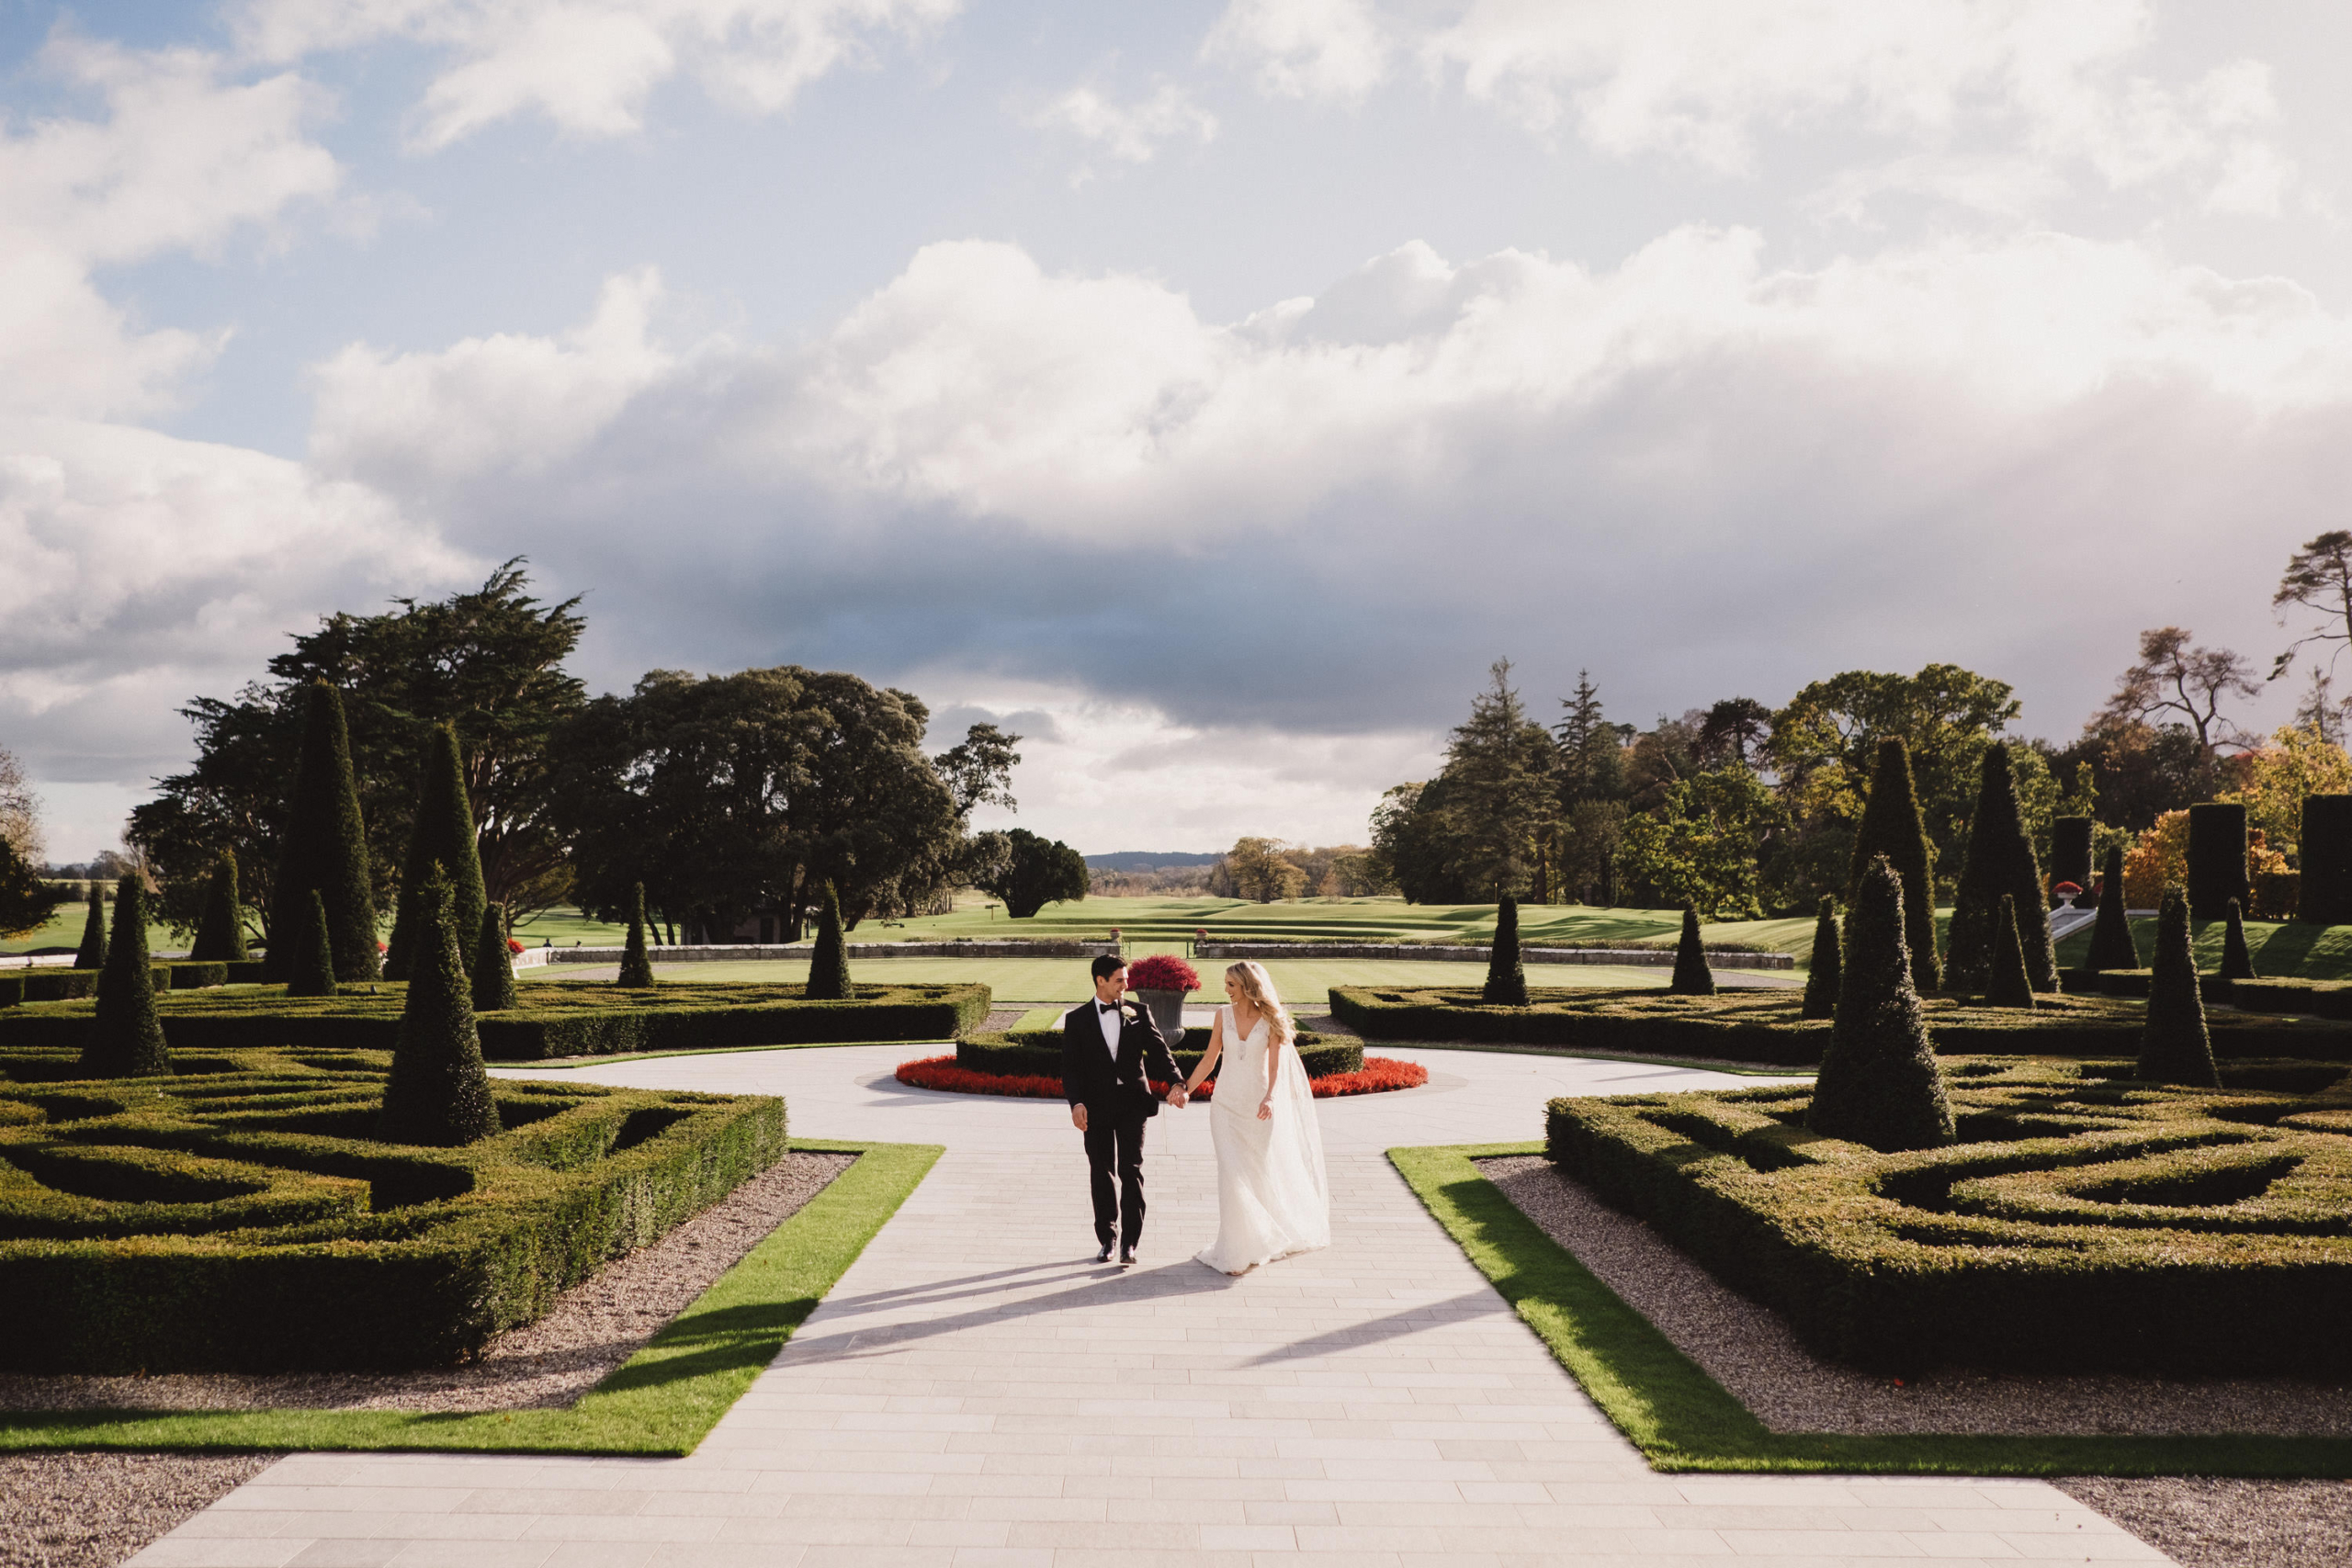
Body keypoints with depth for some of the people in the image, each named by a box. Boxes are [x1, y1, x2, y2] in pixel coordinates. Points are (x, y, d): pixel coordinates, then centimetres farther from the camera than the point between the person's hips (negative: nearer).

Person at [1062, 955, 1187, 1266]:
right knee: (1101, 1174, 8)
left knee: (1131, 1171, -5)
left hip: (1132, 1103, 0)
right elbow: (1070, 1066, -1)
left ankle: (1129, 1243, -2)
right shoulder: (1077, 1019, 2)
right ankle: (1107, 1239, 21)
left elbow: (1158, 1050, -1)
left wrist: (1175, 1082, -18)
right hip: (1097, 1106, 0)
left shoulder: (1138, 1013, 6)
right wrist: (1076, 1102, -16)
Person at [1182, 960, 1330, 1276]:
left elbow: (1275, 1067, -11)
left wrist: (1269, 1098, -28)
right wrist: (1186, 1089, -1)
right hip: (1227, 1103, 2)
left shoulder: (1270, 1020, -7)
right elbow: (1209, 1060, 6)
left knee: (1263, 1173, 9)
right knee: (1232, 1175, -5)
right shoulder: (1223, 1015, 1)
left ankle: (1271, 1238, 32)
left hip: (1259, 1105, -2)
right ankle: (1238, 1248, 5)